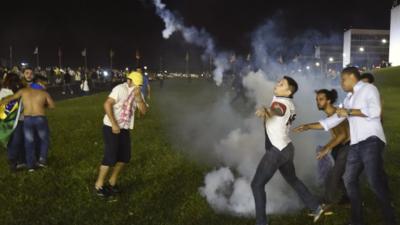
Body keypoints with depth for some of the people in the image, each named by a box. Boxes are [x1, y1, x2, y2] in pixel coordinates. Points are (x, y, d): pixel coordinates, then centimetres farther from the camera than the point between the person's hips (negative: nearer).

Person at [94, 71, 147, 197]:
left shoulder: (138, 94, 6)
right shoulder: (120, 89, -15)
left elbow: (143, 111, -3)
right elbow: (107, 104, -23)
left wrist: (138, 98, -20)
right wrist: (114, 124, -25)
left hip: (124, 129, 7)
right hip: (111, 127, -7)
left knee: (125, 157, 10)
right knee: (110, 157, -8)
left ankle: (112, 182, 28)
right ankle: (99, 186, 8)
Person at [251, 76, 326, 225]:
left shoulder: (281, 102, -19)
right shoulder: (289, 102, 10)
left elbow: (275, 111, -43)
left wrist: (264, 111, -61)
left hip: (276, 151, -10)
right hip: (286, 148, 10)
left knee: (257, 185, -3)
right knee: (293, 180, 26)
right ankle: (316, 207, 33)